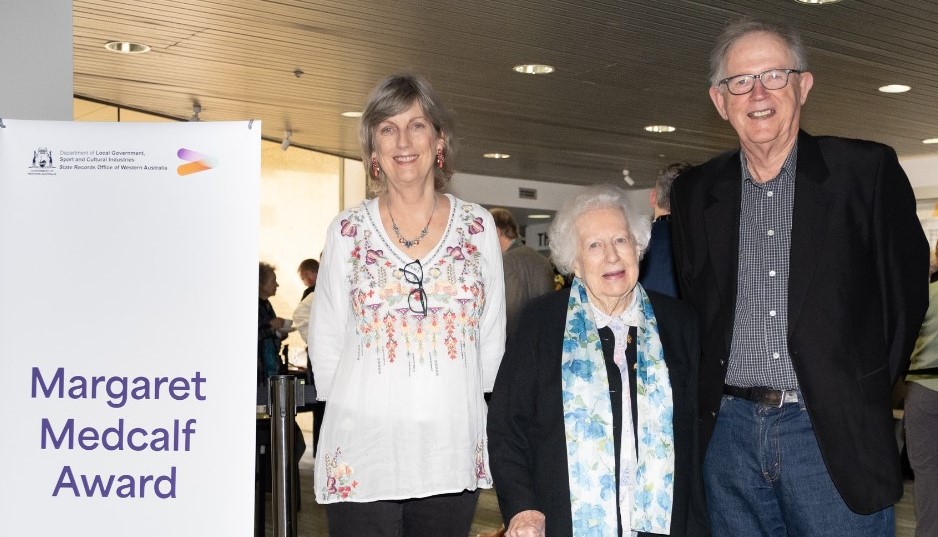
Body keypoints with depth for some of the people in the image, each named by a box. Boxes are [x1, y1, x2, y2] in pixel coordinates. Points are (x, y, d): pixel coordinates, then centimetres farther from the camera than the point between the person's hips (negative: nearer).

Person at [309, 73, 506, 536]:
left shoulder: (478, 226, 5)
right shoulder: (348, 231, 2)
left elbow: (492, 339, 10)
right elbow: (325, 342, 7)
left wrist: (456, 407, 10)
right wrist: (360, 409, 8)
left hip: (453, 453, 1)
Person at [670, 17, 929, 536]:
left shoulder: (868, 170, -2)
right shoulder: (694, 192, 7)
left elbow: (906, 289, 2)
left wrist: (864, 392, 5)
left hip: (835, 434, -3)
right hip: (729, 432, 3)